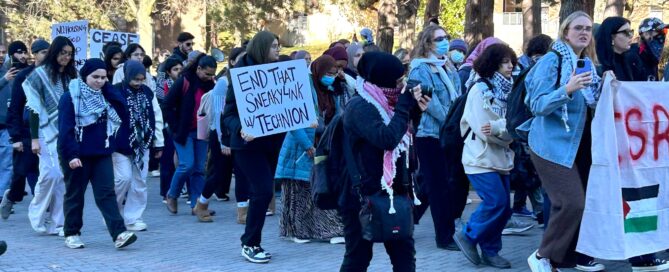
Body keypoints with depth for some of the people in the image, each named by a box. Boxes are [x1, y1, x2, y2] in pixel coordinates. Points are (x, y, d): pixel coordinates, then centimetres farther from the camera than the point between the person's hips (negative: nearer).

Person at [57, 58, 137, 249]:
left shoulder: (104, 96, 10)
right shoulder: (70, 97, -10)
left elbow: (122, 108, -5)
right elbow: (65, 128, -15)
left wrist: (107, 88, -6)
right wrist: (71, 154, -22)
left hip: (102, 154, 5)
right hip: (77, 155, -5)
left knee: (107, 193, -3)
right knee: (75, 194, 8)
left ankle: (119, 233, -12)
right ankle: (72, 234, 20)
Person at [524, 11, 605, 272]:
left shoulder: (587, 64, 10)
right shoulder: (552, 60, -13)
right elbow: (538, 105, -19)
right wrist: (567, 90, -33)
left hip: (578, 145, 8)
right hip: (553, 145, -8)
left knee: (583, 201, 7)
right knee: (572, 203, -15)